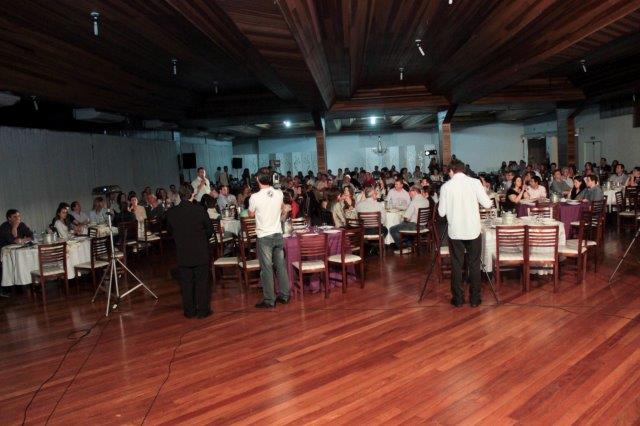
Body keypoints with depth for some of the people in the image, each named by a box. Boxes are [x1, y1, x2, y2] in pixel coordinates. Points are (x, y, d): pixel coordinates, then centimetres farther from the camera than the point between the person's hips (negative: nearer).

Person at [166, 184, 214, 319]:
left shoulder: (170, 212, -6)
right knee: (202, 282, 8)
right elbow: (210, 229, -3)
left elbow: (170, 231, 8)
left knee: (186, 283, 11)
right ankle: (203, 310, 13)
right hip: (200, 252, -2)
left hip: (182, 254, 2)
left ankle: (189, 311, 19)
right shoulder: (200, 210, -13)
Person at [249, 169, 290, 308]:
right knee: (281, 266, 12)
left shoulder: (255, 197, -15)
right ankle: (284, 295, 21)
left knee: (266, 268, 2)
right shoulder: (279, 194, -3)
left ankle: (269, 300, 9)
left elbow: (251, 214, 3)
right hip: (278, 234, 4)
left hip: (264, 236, -4)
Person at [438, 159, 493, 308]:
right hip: (473, 230, 1)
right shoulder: (475, 182, -5)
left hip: (455, 231, 0)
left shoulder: (446, 186, -5)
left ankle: (458, 299, 15)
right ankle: (474, 299, 17)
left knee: (456, 265, 9)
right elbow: (487, 204, -5)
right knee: (474, 265, 10)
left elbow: (441, 212, -3)